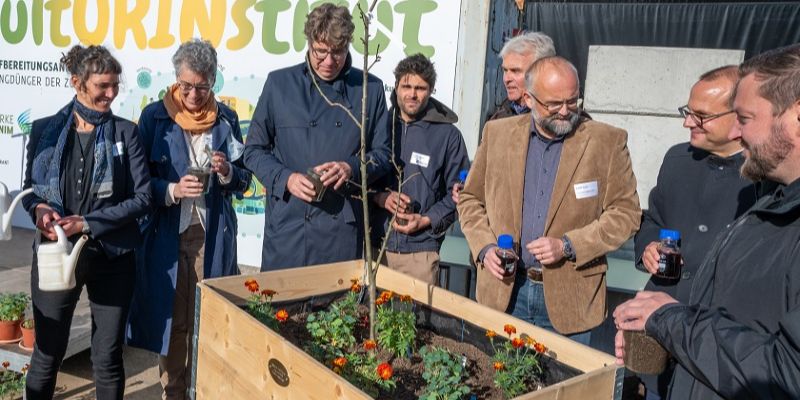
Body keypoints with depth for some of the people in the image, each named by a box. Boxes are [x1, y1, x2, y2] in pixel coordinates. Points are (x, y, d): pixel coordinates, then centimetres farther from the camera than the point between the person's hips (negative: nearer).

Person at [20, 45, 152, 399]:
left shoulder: (125, 132, -3)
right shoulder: (45, 130, 1)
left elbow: (143, 196, -8)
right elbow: (30, 188, 10)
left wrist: (88, 223, -16)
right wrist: (39, 209, -12)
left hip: (111, 257, -1)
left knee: (108, 359, 9)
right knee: (46, 354, 14)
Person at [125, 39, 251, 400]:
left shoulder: (226, 118, 4)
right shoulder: (155, 116, -1)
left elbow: (243, 181, 8)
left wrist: (226, 172, -13)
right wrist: (173, 191, -18)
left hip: (213, 235, 1)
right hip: (167, 235, -1)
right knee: (170, 318, 7)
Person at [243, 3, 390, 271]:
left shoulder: (370, 89, 4)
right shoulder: (280, 83, 2)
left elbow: (382, 153, 8)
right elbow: (254, 149, 6)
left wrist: (351, 168, -12)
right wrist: (285, 178, -11)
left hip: (344, 229, 1)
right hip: (288, 225, 0)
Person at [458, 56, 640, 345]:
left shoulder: (608, 141, -4)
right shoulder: (497, 133, 2)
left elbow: (626, 212, -4)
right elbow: (470, 199, 10)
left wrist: (568, 245, -15)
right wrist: (484, 247, -6)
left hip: (569, 298, -2)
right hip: (504, 291, 2)